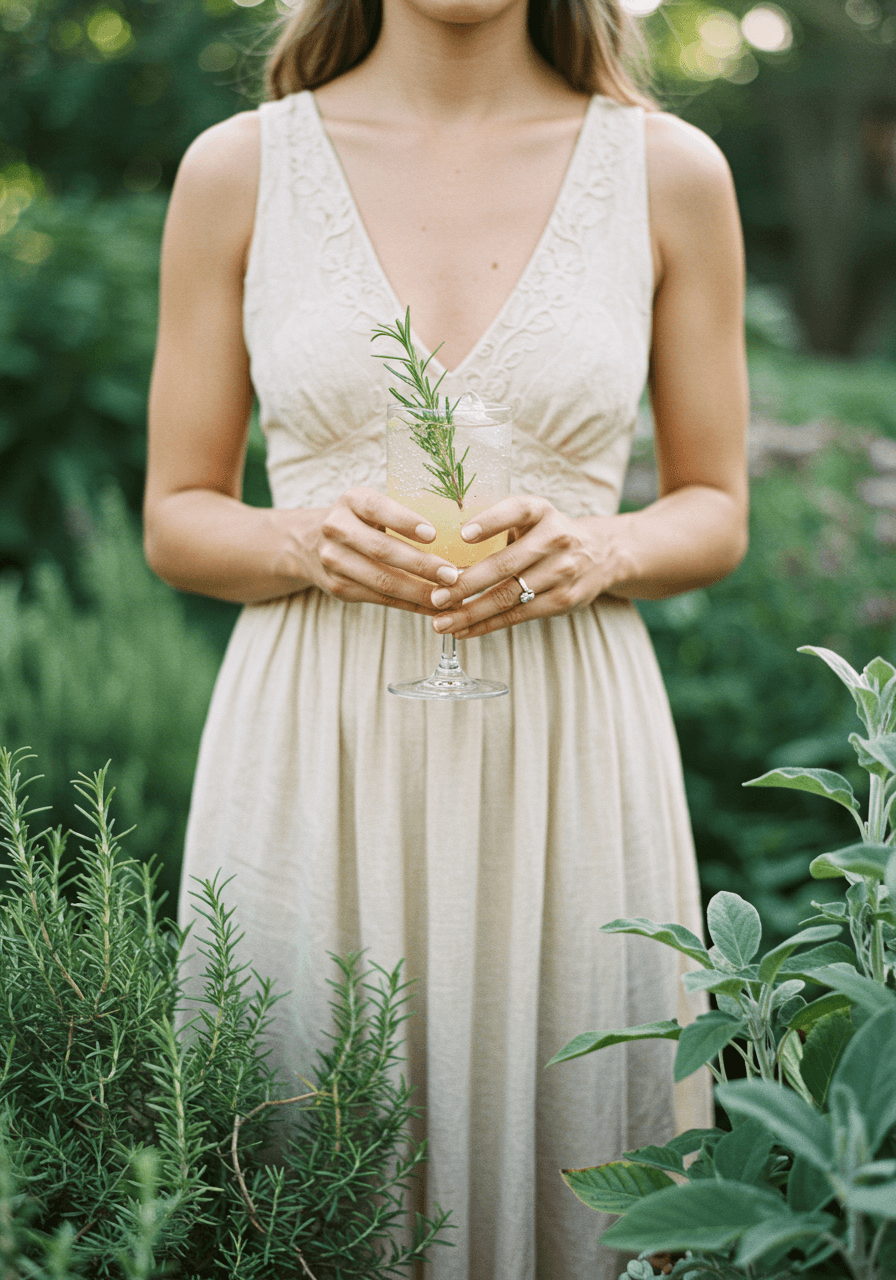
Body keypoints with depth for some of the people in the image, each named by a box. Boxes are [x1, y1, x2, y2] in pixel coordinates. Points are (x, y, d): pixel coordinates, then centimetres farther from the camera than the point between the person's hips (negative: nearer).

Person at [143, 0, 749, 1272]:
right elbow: (179, 519, 7)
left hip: (569, 751, 1)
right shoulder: (238, 168, 3)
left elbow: (716, 511, 10)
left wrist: (598, 550, -11)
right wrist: (304, 540, -13)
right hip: (313, 754, 0)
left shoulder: (672, 172, 4)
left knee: (567, 1161, 5)